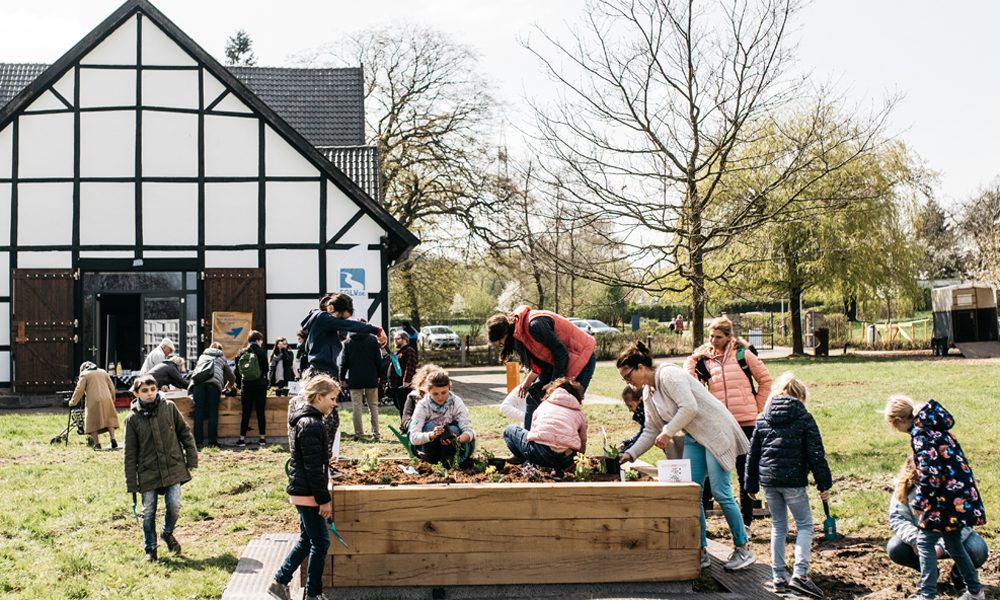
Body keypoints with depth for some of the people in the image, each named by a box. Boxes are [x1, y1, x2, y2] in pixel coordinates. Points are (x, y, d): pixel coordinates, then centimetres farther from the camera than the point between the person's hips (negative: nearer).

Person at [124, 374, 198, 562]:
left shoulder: (169, 407, -2)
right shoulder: (133, 418, -3)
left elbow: (185, 432, 8)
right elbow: (130, 454, 1)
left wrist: (191, 459, 4)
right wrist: (131, 483, 0)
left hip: (173, 468, 0)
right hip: (148, 473, 0)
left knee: (174, 506, -6)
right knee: (148, 512, 5)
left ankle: (167, 533, 26)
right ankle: (150, 549, 24)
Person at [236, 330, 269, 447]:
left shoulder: (242, 353, 4)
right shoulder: (261, 352, -6)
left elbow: (237, 371, 6)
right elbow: (266, 368, -3)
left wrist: (239, 386, 12)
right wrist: (266, 383, 8)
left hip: (246, 386, 2)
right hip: (260, 385, -2)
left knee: (246, 413, 5)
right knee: (260, 412, 2)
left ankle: (242, 438, 3)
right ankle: (262, 438, 5)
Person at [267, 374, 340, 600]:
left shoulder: (300, 417, 11)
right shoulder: (311, 424, -21)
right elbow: (314, 468, -21)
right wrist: (324, 499, -17)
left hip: (300, 490, 10)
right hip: (307, 493, -10)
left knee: (307, 539, 19)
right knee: (320, 542, 0)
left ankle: (280, 582, 26)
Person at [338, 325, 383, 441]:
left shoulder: (348, 341, 1)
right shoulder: (372, 340, 0)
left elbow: (344, 362, 2)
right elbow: (378, 359, 1)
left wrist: (342, 377, 10)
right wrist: (378, 375, 11)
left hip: (355, 379, 0)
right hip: (371, 378, 0)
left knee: (357, 406, 3)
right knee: (373, 405, 6)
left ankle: (358, 433, 0)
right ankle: (375, 433, 3)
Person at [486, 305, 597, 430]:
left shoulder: (535, 324, -29)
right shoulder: (519, 332, 0)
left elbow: (561, 352, -25)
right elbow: (538, 363, 8)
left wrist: (554, 383, -17)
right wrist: (527, 382, 2)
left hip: (580, 358, -9)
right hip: (556, 362, 9)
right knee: (533, 398, 7)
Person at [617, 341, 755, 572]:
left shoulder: (668, 375, -16)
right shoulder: (650, 395, 12)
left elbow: (689, 407, -25)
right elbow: (651, 431, 16)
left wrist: (668, 432, -17)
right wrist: (629, 454, 7)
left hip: (716, 433, -9)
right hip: (694, 438, 9)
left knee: (720, 492, -8)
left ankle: (743, 549, 4)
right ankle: (701, 551, 8)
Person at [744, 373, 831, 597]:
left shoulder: (762, 419, 11)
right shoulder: (804, 418, -1)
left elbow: (753, 454, 13)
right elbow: (816, 454, -6)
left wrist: (751, 485, 19)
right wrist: (824, 484, -1)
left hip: (767, 479, 4)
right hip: (793, 480, -4)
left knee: (778, 526, 15)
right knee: (804, 525, 6)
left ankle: (778, 577, 15)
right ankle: (799, 574, -9)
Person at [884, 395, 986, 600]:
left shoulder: (921, 435, -17)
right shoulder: (936, 427, 11)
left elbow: (930, 474, -23)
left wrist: (919, 502, -11)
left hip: (946, 498, -9)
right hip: (962, 494, 9)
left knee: (925, 541, 1)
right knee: (953, 542, 21)